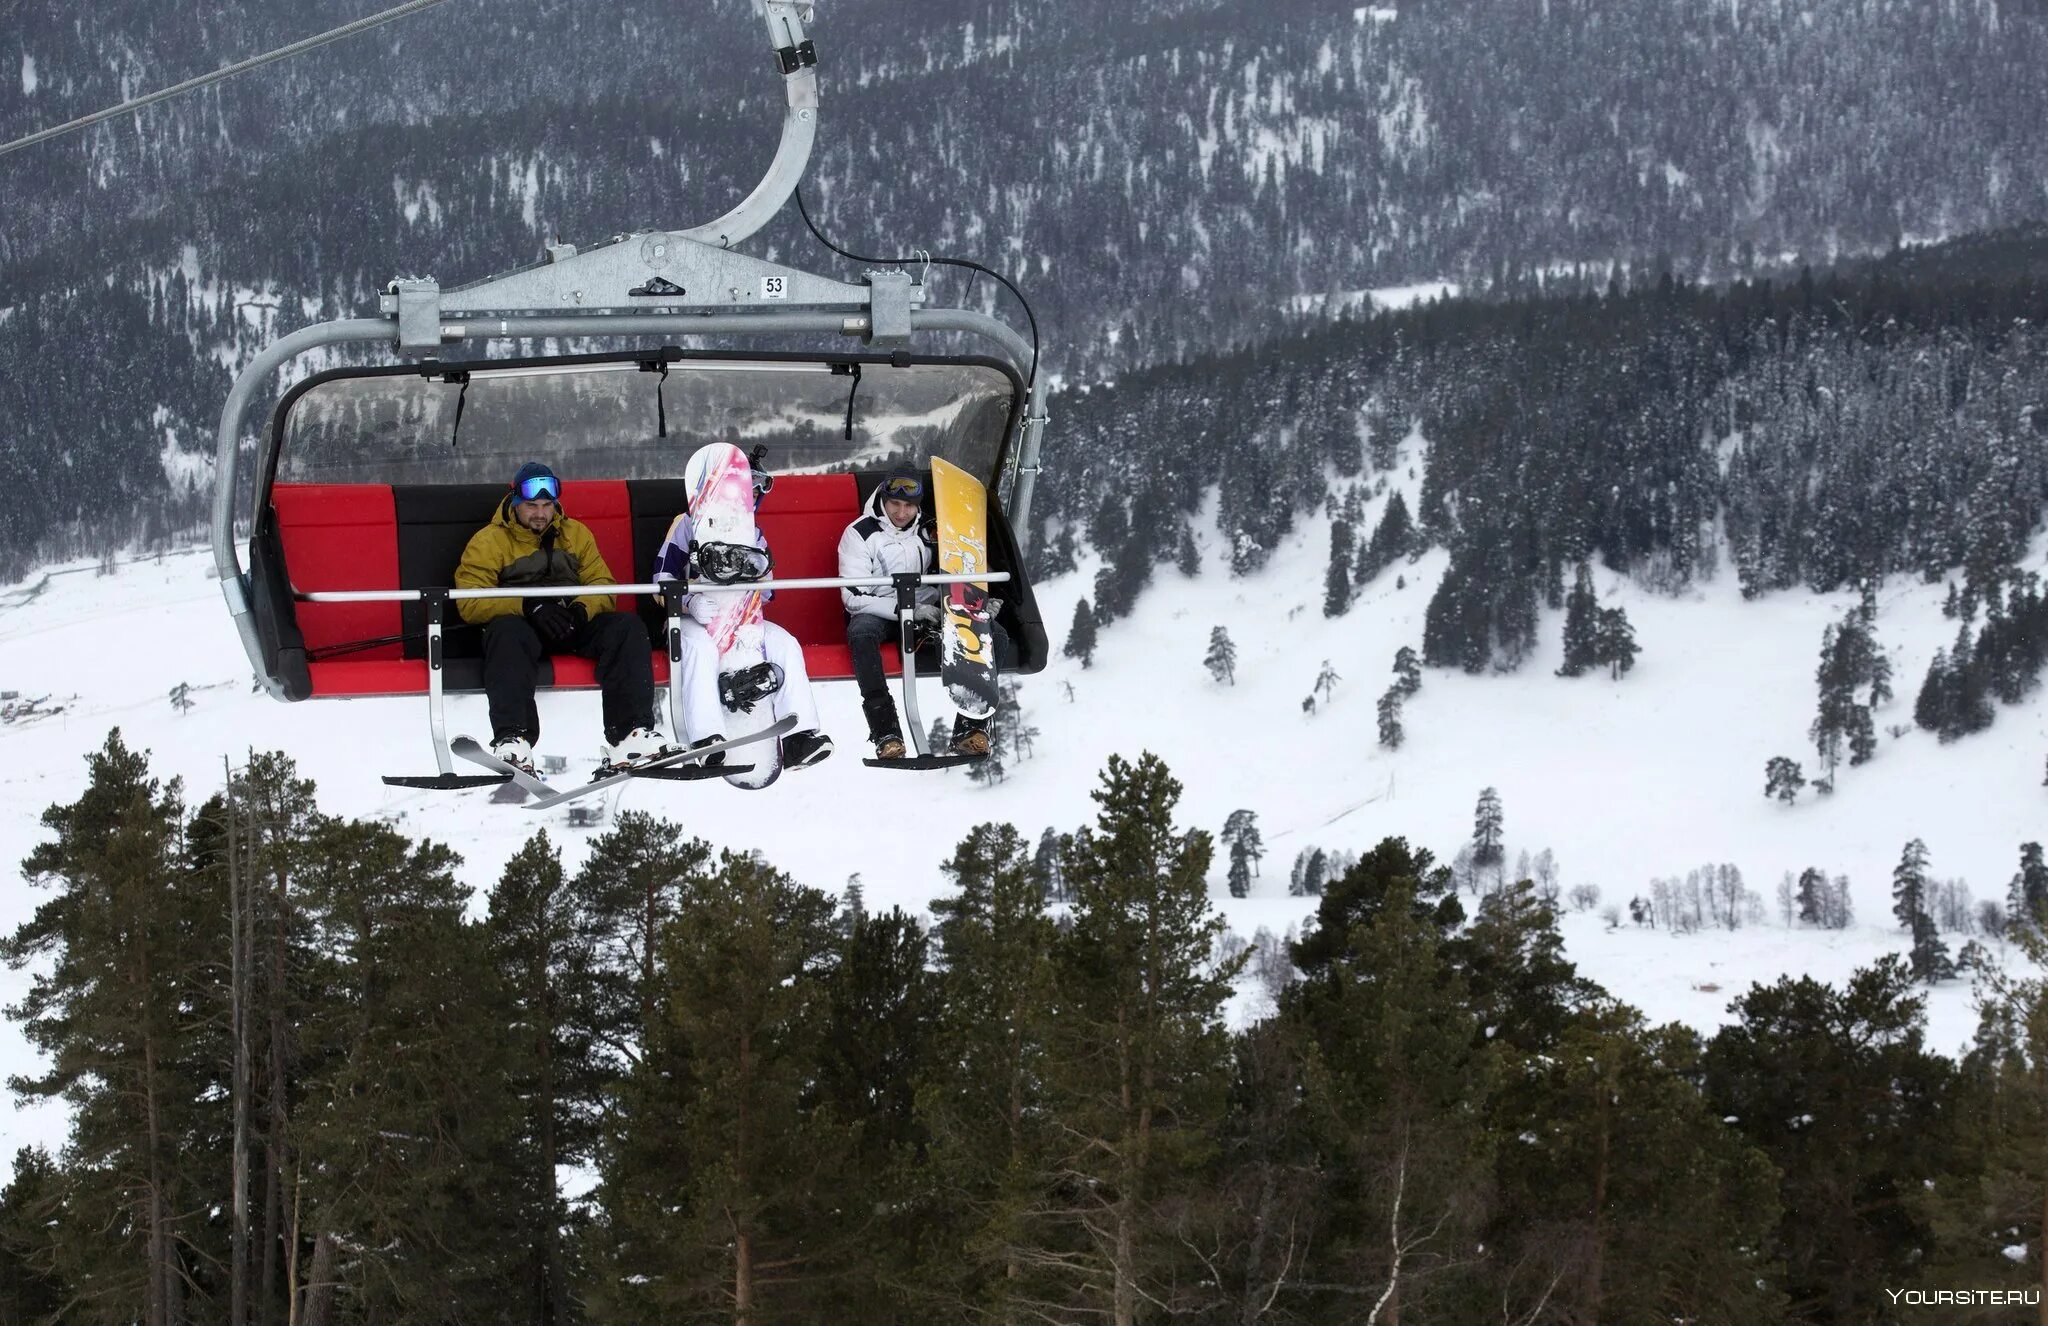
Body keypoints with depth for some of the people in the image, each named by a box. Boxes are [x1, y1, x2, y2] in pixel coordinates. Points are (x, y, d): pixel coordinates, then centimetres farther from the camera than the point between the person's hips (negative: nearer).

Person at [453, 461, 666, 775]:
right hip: (521, 626, -4)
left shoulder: (576, 534, 18)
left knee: (627, 627, -22)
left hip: (573, 625, 4)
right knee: (506, 631, -39)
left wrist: (582, 609, -14)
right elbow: (470, 601, -8)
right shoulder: (489, 540, 4)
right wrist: (529, 607, -23)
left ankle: (629, 732, -34)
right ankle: (511, 740, -52)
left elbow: (603, 585, 11)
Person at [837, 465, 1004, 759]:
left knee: (993, 632, -20)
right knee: (862, 632, -41)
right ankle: (886, 733, -42)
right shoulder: (859, 534, -4)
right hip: (878, 613, -4)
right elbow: (853, 596, -11)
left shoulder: (929, 531, 9)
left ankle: (969, 727, -23)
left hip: (926, 610, 4)